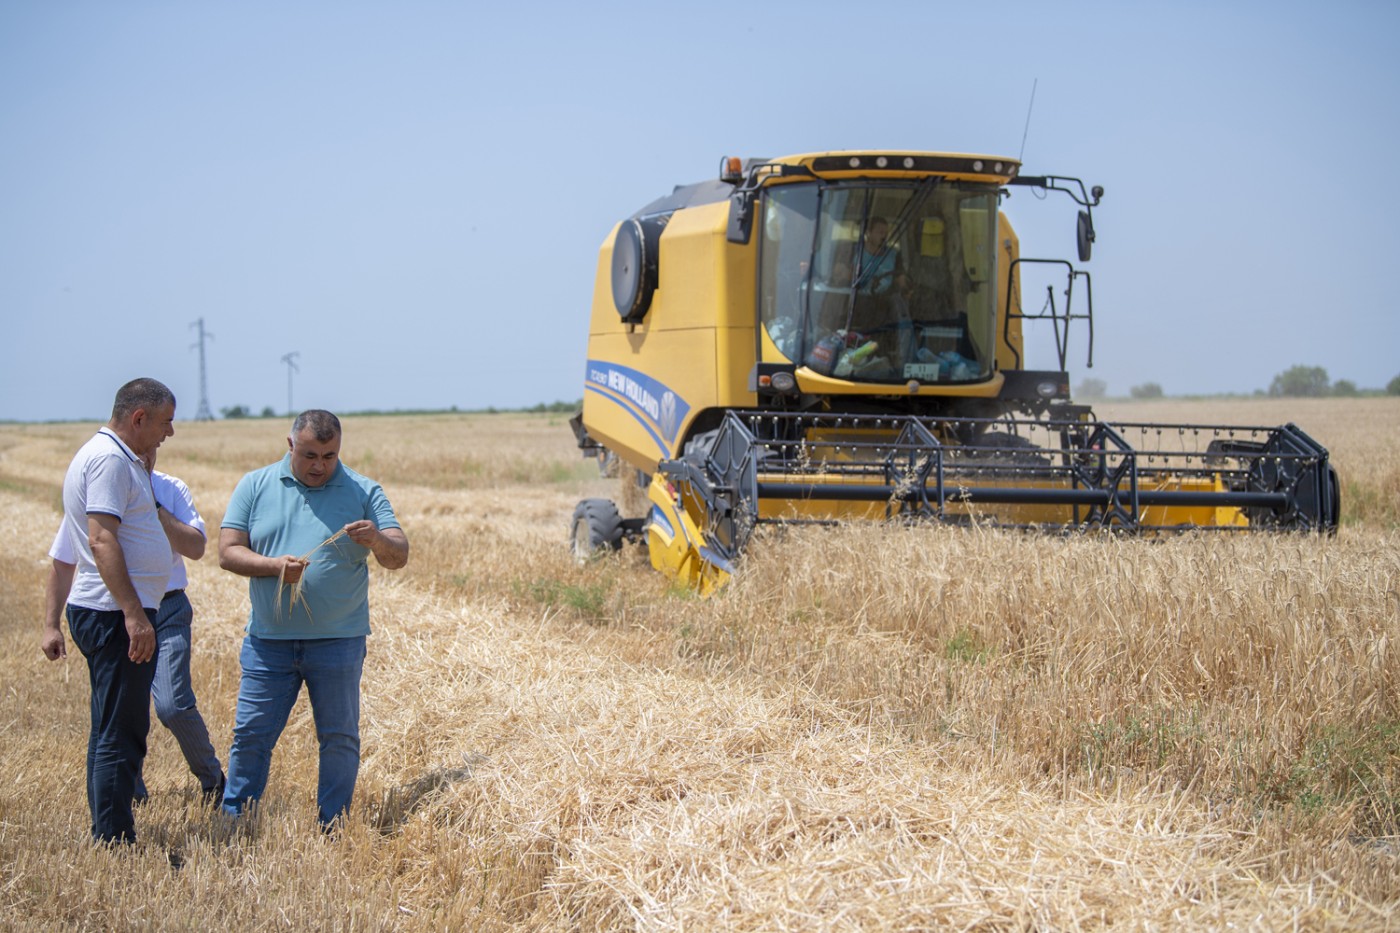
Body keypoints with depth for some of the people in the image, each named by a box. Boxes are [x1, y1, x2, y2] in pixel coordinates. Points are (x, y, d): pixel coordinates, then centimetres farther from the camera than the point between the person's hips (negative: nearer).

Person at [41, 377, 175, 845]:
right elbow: (101, 540, -23)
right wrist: (133, 613, -27)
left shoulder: (108, 456, 19)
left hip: (108, 614, 11)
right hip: (115, 614, -11)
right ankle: (115, 842, -5)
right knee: (120, 734, -8)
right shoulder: (109, 459, -12)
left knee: (111, 732, 13)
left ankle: (107, 839, 19)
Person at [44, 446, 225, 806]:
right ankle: (132, 795, 24)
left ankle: (213, 780, 8)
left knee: (173, 705, -14)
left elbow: (195, 548, -14)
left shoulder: (172, 490, -1)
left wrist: (153, 505, -18)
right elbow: (62, 565, 9)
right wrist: (52, 625, 8)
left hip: (166, 613, -2)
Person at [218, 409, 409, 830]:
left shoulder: (363, 491, 1)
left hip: (338, 641, -1)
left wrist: (378, 540, -27)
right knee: (250, 734, 4)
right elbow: (228, 552, -1)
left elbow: (399, 557, -4)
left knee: (339, 739, 5)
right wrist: (275, 566, -19)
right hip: (268, 641, 1)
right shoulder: (256, 486, 4)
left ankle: (331, 831, 16)